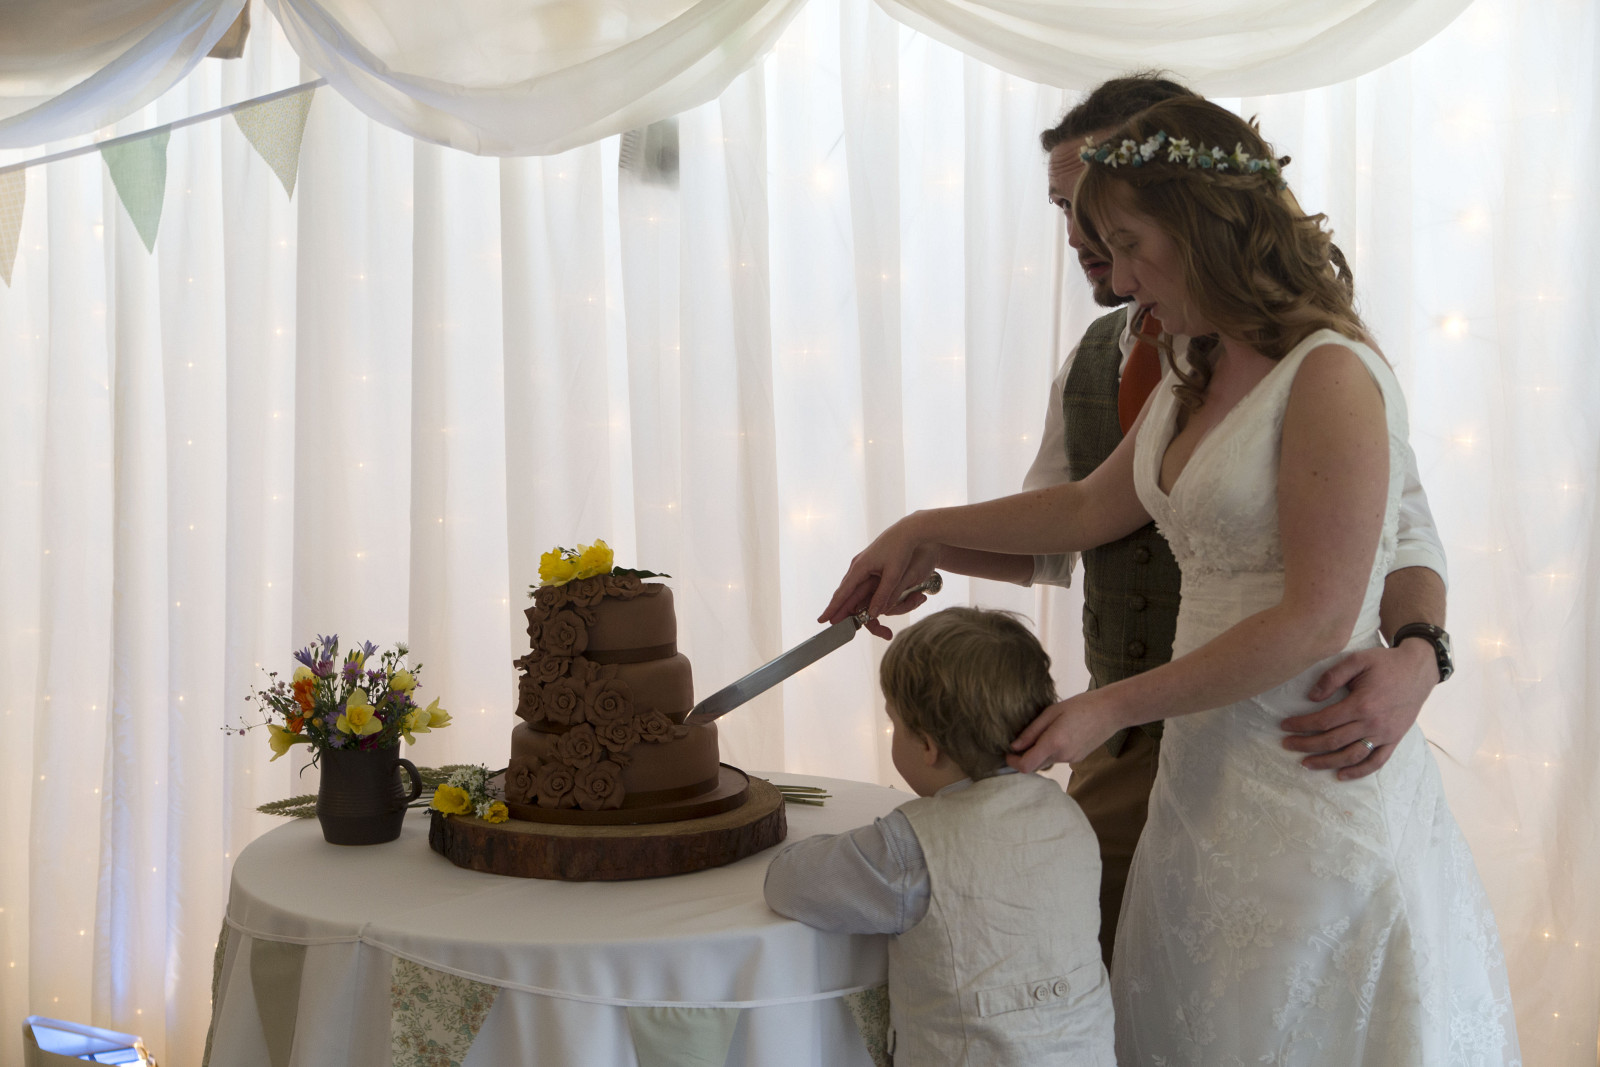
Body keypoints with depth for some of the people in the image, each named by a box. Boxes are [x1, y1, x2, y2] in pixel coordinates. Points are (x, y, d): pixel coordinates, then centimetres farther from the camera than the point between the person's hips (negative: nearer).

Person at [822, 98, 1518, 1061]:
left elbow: (1317, 622, -19)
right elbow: (1093, 509, 25)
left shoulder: (1333, 376, -16)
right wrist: (924, 532, 25)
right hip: (1210, 768, 8)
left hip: (1315, 790, -8)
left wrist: (1113, 710, -15)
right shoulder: (1197, 381, 12)